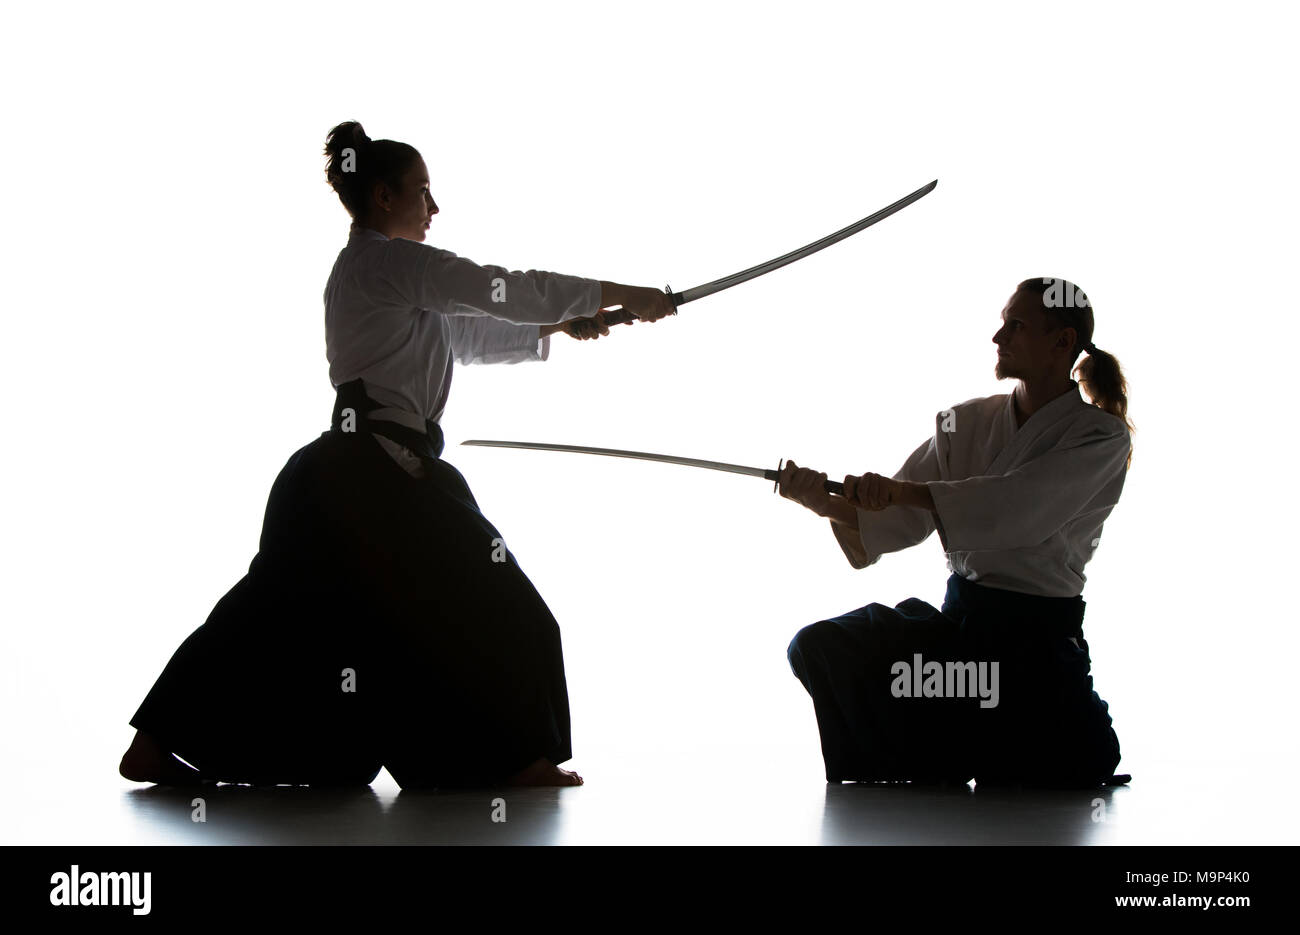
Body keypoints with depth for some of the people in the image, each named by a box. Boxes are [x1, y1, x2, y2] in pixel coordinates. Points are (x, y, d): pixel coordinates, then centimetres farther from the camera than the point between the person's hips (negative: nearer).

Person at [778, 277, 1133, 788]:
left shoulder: (1102, 437, -7)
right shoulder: (966, 423, 8)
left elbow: (1022, 507, -25)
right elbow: (899, 521, 0)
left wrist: (905, 490, -34)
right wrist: (828, 503, -21)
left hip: (1038, 638, -4)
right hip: (958, 618, 4)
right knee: (821, 647, -15)